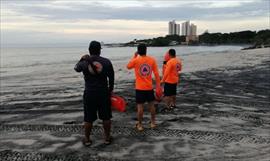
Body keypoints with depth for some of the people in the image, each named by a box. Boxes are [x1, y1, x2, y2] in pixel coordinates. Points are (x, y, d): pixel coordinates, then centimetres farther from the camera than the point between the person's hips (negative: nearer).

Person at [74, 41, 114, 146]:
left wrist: (82, 59, 27)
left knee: (88, 118, 11)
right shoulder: (106, 62, -7)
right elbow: (111, 78, 1)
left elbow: (76, 68, 16)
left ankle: (87, 139, 23)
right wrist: (110, 89, 15)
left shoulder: (84, 63, -8)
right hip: (103, 93, 0)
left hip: (89, 94, 0)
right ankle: (107, 138, 23)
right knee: (106, 117, 12)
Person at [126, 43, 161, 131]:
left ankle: (139, 125, 12)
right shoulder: (152, 60, -4)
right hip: (149, 87, 2)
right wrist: (158, 85, 6)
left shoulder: (135, 60, -10)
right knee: (151, 105, 16)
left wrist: (134, 57, 15)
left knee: (140, 106, 4)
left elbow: (128, 66, 10)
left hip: (140, 88, -2)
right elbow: (156, 73, -1)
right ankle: (153, 123, 26)